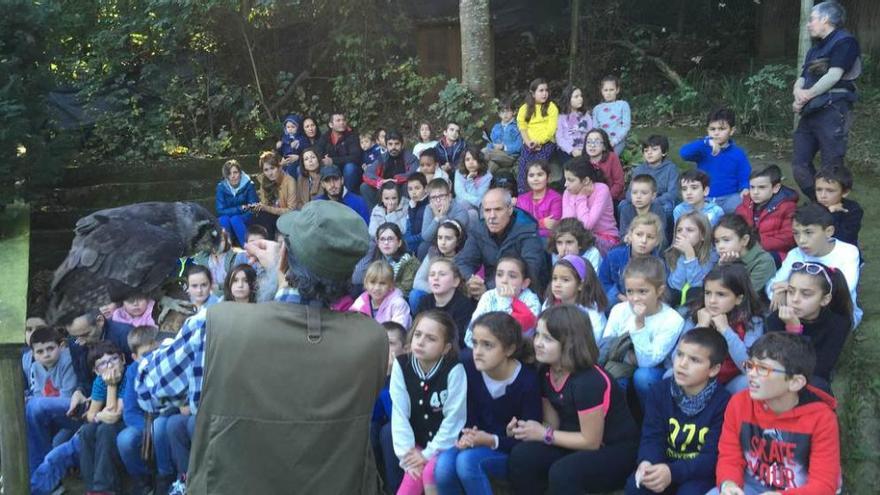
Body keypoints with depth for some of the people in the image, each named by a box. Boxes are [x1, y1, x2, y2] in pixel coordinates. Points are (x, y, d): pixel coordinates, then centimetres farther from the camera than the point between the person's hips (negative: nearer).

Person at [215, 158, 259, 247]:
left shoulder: (248, 185, -12)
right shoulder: (221, 187, -9)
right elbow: (220, 211, -14)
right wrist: (240, 208, -23)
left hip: (244, 220, -1)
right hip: (226, 219, 1)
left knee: (235, 219, -32)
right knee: (224, 220, -31)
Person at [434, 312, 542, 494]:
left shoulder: (527, 380, -19)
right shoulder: (470, 370, -6)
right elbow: (470, 417, 0)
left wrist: (492, 441, -29)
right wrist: (469, 436, -24)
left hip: (516, 452, -4)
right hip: (482, 443, 4)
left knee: (467, 459, -32)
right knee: (444, 464, -26)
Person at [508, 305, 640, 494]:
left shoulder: (589, 382, -28)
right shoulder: (545, 372, -4)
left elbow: (591, 441, -21)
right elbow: (552, 424, 2)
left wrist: (544, 435, -18)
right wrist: (524, 429, -18)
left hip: (617, 451, -7)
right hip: (579, 442, 7)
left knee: (562, 473, -34)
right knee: (521, 456, -17)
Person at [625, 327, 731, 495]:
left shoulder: (723, 402, -17)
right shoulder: (660, 391, -4)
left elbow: (713, 456, -21)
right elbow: (652, 437, -8)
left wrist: (673, 472, -36)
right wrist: (647, 462, -32)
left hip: (702, 472, -3)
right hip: (665, 464, 4)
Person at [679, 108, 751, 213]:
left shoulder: (738, 153, 5)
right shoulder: (703, 149, 3)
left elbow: (745, 179, 6)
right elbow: (684, 153, -16)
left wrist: (745, 190, -18)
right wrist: (706, 142, -28)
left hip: (728, 199, 0)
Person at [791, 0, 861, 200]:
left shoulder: (844, 41, -3)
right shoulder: (816, 48, 24)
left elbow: (834, 75, -14)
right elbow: (802, 78, 16)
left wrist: (807, 95, -7)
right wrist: (798, 92, -6)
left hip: (832, 112, -9)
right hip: (810, 113, 9)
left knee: (831, 168, -7)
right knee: (800, 163, 5)